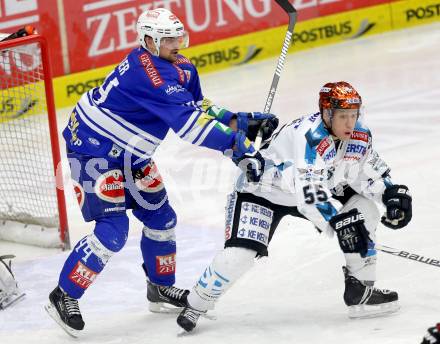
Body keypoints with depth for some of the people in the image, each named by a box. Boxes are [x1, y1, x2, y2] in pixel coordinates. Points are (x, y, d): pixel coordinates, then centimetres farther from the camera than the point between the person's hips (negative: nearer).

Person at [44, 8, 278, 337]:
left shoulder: (180, 67, 0)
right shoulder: (148, 72, -30)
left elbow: (201, 107, 10)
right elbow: (190, 123, -36)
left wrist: (243, 121, -6)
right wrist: (239, 148, -37)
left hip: (129, 153, 10)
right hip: (93, 147, -10)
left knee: (160, 217, 13)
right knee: (113, 230, -15)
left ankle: (161, 287, 33)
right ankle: (64, 296, -3)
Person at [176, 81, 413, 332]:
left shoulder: (360, 136, -14)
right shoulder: (307, 136, -38)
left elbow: (372, 172, 1)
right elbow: (312, 194, -45)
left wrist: (393, 194, -17)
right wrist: (342, 224, -49)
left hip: (311, 188, 7)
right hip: (263, 191, -7)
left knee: (364, 211, -8)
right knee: (239, 254, -22)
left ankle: (361, 291, 1)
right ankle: (196, 306, 2)